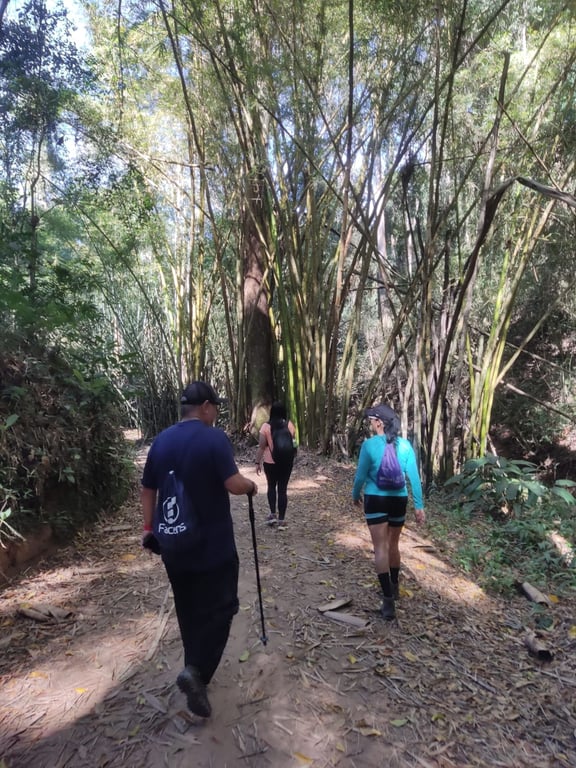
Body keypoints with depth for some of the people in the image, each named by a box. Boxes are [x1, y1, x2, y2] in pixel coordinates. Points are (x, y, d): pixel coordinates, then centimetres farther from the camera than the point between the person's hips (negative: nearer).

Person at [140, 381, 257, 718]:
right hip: (212, 544, -6)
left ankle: (197, 668, 34)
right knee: (220, 607, 8)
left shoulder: (161, 440, 4)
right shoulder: (214, 437, -16)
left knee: (188, 609, 20)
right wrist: (251, 484, -1)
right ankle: (196, 671, -6)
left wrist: (149, 528, 19)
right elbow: (233, 484, -22)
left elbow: (148, 490, 10)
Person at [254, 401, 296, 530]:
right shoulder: (289, 425, -4)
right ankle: (281, 520, 8)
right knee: (283, 489, 7)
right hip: (286, 461, 2)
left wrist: (258, 462, -1)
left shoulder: (266, 426, -11)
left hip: (270, 462, -1)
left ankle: (273, 515, 15)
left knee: (271, 487, 19)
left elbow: (261, 447, -10)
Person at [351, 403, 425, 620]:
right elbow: (414, 476, -2)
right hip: (399, 500, 4)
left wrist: (356, 495, 12)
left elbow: (361, 475, -5)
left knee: (380, 548, 0)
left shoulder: (370, 444, -12)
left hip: (376, 500, -4)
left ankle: (388, 600, -5)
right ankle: (394, 587, 38)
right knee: (393, 544, 21)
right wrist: (419, 505, 4)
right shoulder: (405, 445, -2)